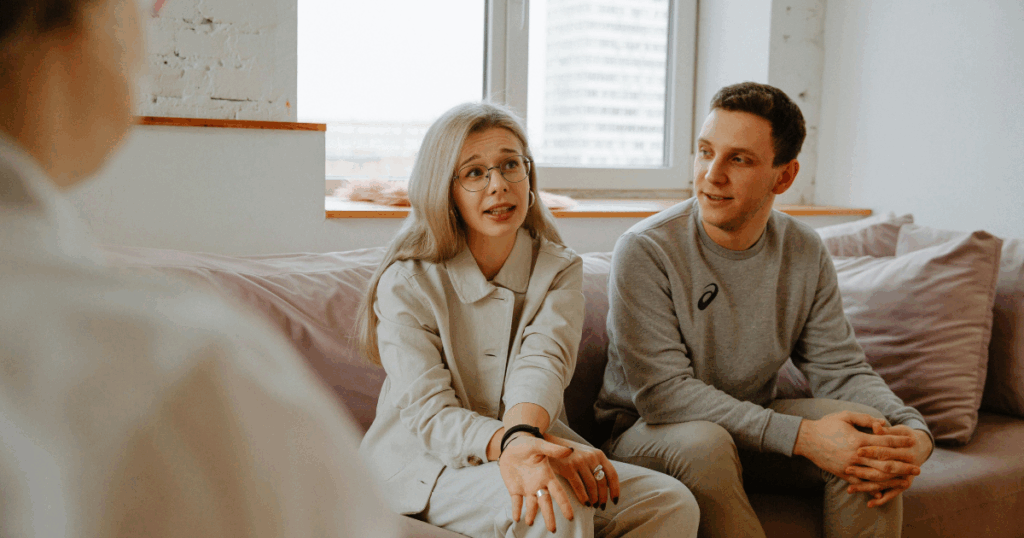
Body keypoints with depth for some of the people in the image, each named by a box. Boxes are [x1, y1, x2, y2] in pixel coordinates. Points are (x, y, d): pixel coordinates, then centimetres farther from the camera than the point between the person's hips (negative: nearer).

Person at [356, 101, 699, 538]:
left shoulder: (559, 270, 4)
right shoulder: (406, 283, -7)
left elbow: (544, 360, -16)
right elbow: (428, 412, -16)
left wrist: (524, 431, -41)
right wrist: (509, 444, -38)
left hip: (530, 444, 5)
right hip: (426, 465, -4)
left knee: (672, 503, -17)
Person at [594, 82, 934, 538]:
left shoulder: (805, 254, -3)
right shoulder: (644, 251, -20)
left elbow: (841, 369, -3)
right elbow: (662, 391, -26)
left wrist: (914, 432, -25)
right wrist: (800, 436, -32)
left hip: (753, 424, 4)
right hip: (647, 431, -4)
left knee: (870, 433, -19)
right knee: (703, 443, -36)